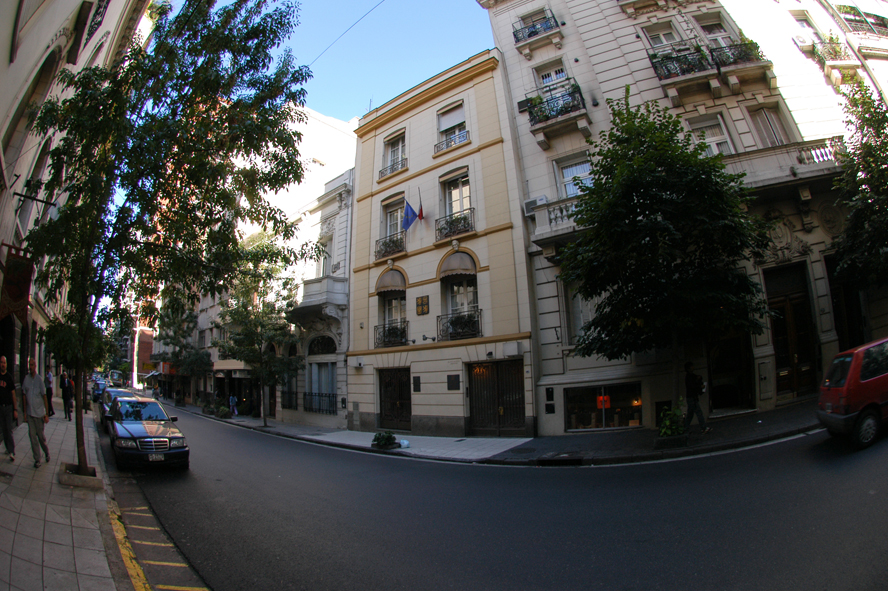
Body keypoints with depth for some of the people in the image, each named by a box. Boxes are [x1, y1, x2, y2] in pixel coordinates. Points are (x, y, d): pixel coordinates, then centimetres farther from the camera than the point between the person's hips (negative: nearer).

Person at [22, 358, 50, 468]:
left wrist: (46, 414, -8)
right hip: (30, 413, 3)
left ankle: (46, 452, 28)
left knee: (41, 435, 5)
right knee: (32, 436, 2)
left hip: (39, 412, -3)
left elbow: (44, 396, -6)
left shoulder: (39, 379, -7)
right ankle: (37, 459, 10)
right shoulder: (26, 378, 1)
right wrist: (25, 411, 7)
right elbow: (24, 395, 10)